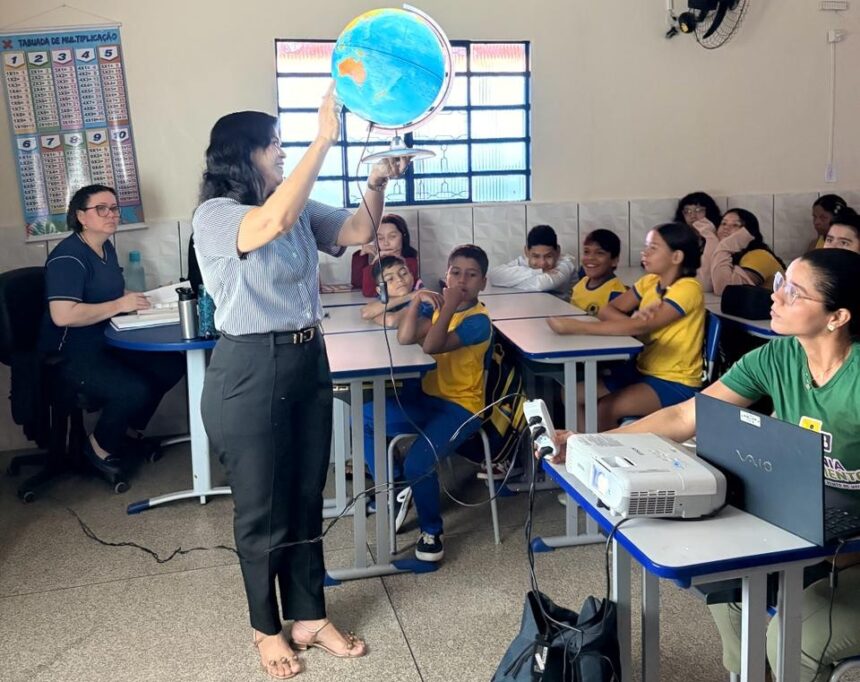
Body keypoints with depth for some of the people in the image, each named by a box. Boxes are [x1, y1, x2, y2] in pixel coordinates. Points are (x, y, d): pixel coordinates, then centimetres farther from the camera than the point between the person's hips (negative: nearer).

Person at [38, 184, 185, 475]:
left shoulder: (106, 247, 10)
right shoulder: (68, 256, -19)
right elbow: (62, 315, -30)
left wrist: (132, 299, 5)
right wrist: (119, 305, -23)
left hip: (109, 342, 9)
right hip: (71, 354, -9)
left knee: (173, 364, -6)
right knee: (134, 390, -30)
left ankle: (130, 430, 14)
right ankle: (99, 446, 1)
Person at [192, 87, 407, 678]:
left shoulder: (301, 211, 7)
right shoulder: (215, 215, -14)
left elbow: (359, 232, 8)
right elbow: (274, 222, -34)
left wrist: (376, 183, -11)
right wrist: (325, 139, -32)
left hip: (309, 363, 7)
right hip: (249, 374, -7)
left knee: (307, 500, 16)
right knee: (262, 511, 8)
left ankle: (310, 618, 32)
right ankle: (267, 629, 29)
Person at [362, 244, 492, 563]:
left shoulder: (478, 320, -16)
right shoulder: (436, 305, 4)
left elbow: (432, 346, -30)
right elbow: (405, 338, -11)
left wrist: (450, 305, -28)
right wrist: (417, 299, -20)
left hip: (461, 405, -7)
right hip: (426, 397, 7)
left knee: (418, 463, -26)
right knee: (364, 418, -3)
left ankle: (431, 531, 2)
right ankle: (395, 488, 12)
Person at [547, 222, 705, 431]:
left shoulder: (688, 289, -20)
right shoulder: (650, 281, 4)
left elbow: (639, 328, -30)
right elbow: (606, 311, -2)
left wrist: (576, 326, -33)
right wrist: (634, 321, -25)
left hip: (675, 383, -8)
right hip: (642, 370, 8)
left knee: (605, 410, -26)